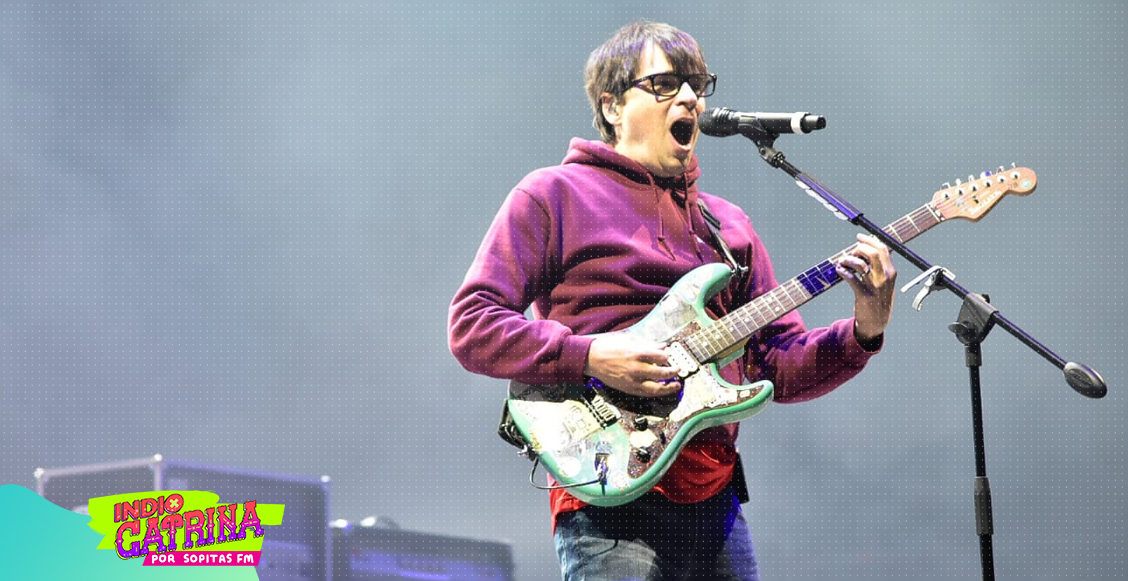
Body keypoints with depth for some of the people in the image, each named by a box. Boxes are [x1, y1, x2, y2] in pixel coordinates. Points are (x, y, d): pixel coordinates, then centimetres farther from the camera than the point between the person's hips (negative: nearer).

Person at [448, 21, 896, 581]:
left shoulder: (726, 222, 20)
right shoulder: (554, 195, 3)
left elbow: (780, 366, 16)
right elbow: (471, 326, -5)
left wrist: (863, 330, -1)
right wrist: (590, 357, -16)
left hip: (715, 503, 6)